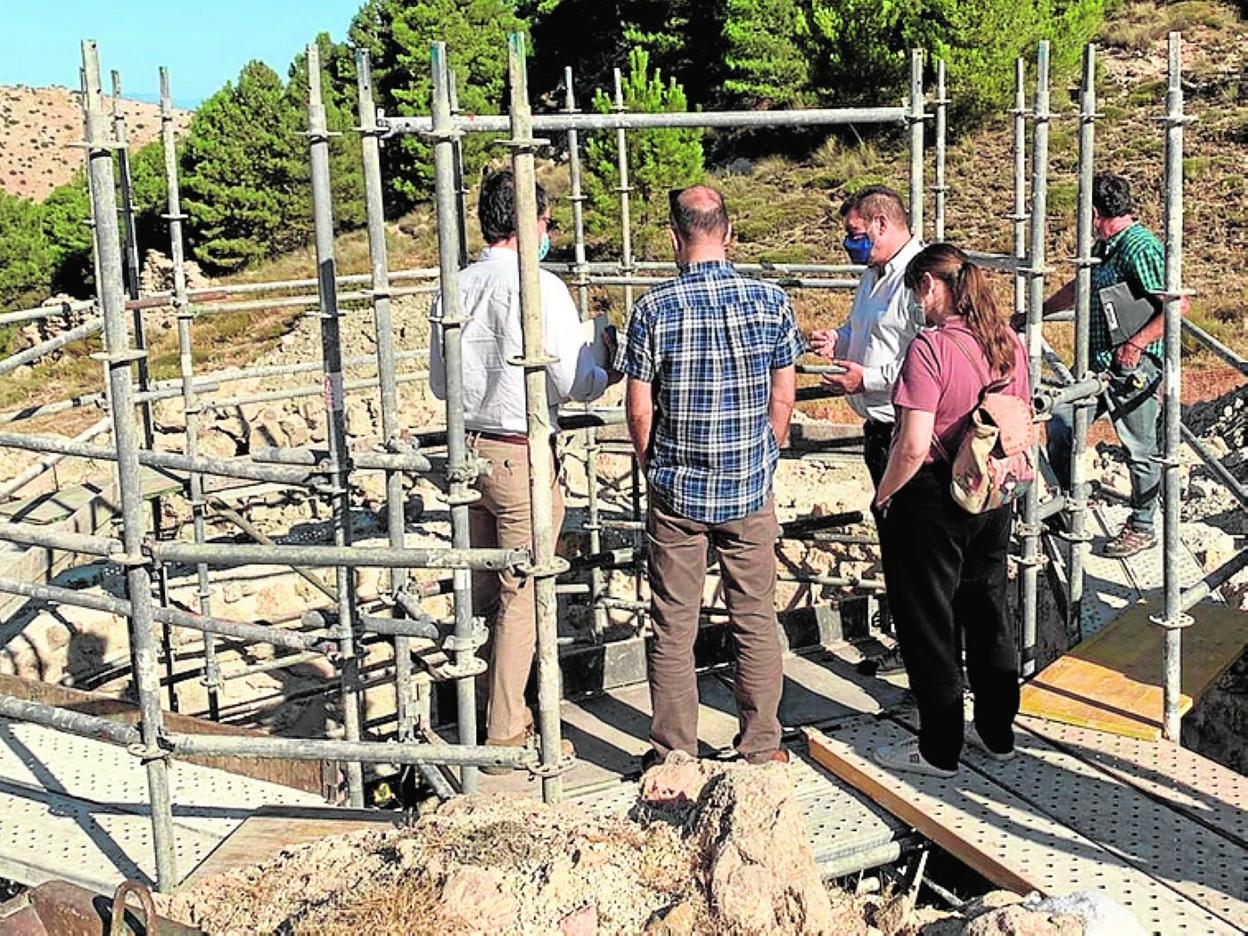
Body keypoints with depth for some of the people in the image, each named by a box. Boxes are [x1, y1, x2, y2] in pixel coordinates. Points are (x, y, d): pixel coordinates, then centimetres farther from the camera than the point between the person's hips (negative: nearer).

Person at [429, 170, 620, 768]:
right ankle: (505, 733, 9)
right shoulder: (540, 289, -14)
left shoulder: (455, 288, 5)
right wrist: (609, 373, 6)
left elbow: (440, 384, 13)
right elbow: (573, 385, -14)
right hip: (523, 455, -6)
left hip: (467, 448, 7)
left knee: (479, 591, 17)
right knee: (522, 595, 3)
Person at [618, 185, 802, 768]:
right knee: (756, 621, 13)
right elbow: (784, 399, 0)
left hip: (676, 492, -1)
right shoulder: (770, 301, -5)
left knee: (673, 628, 8)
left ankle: (674, 754, 17)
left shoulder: (654, 308, -10)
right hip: (751, 491, 2)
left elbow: (639, 408, -6)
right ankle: (760, 750, 21)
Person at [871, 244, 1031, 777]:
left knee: (928, 624, 7)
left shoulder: (930, 347, -20)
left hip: (933, 500, -7)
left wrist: (883, 496, -9)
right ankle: (997, 732, 33)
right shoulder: (1009, 342, 2)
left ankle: (939, 751, 18)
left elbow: (913, 447, -24)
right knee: (987, 613, 20)